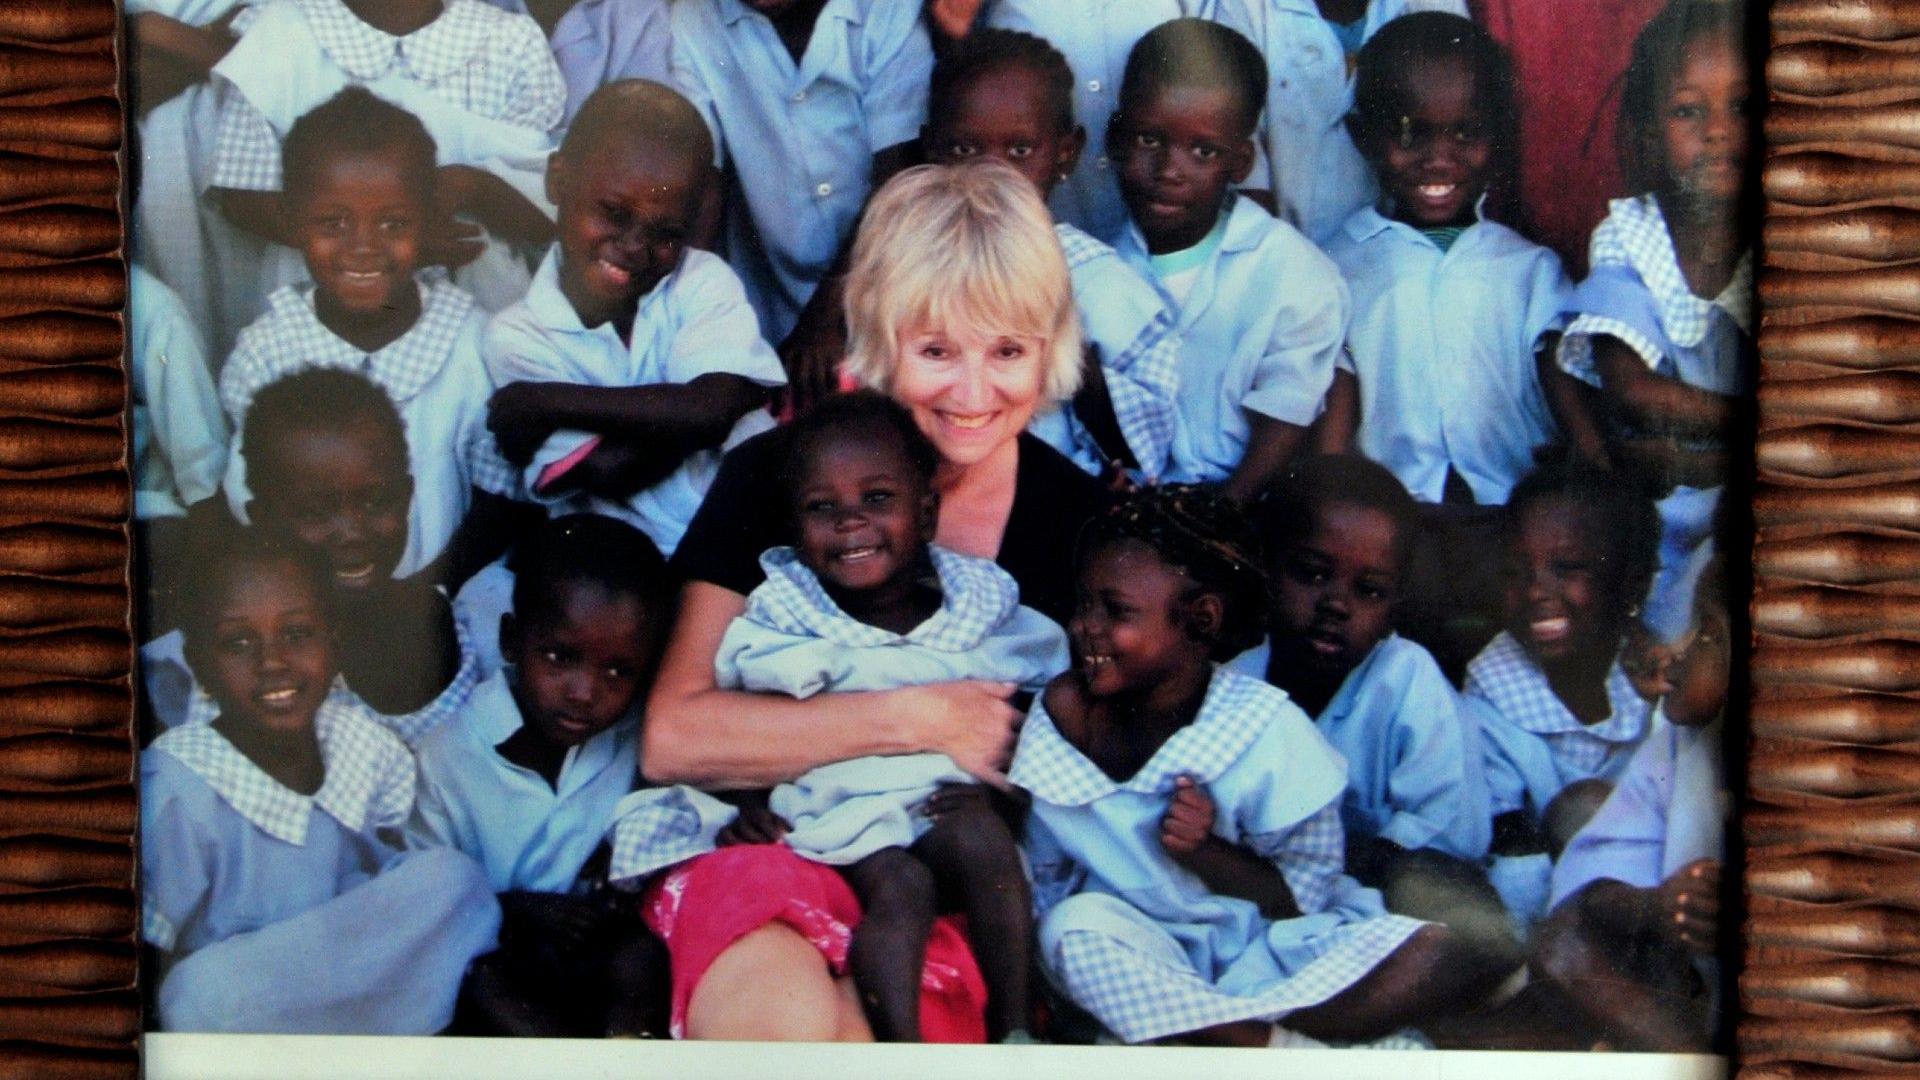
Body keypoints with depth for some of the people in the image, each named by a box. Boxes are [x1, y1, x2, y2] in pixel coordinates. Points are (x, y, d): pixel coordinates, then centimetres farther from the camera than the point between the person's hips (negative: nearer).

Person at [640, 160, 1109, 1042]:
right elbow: (672, 738, -10)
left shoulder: (1089, 520, 5)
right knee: (783, 1013, -34)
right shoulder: (775, 476, 0)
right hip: (769, 845, 0)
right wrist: (917, 718, -13)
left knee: (873, 1025, -32)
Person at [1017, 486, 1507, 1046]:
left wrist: (1203, 850, -22)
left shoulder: (1266, 731, -11)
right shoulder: (1061, 715, -5)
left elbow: (1302, 899, -7)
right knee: (1076, 926, -34)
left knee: (1464, 951, -22)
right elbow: (1043, 877, 0)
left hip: (1266, 952, 0)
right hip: (1148, 963, 0)